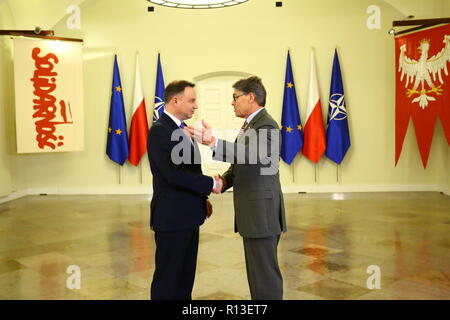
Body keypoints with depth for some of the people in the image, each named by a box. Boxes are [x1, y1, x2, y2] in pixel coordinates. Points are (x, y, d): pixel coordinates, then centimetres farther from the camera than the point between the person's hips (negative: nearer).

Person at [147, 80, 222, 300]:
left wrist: (202, 198, 10)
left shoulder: (181, 129, 13)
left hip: (188, 215, 9)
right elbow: (174, 174, -25)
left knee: (185, 276, 17)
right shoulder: (159, 131, -16)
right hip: (171, 216, -9)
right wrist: (211, 184, -16)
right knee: (168, 278, 2)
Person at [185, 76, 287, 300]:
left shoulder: (266, 125, -14)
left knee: (265, 272, -4)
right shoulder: (250, 125, 17)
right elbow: (239, 164, 20)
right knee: (257, 269, 17)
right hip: (252, 213, 10)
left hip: (262, 212, -10)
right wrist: (224, 179, -1)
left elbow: (254, 154, -34)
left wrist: (213, 142, -43)